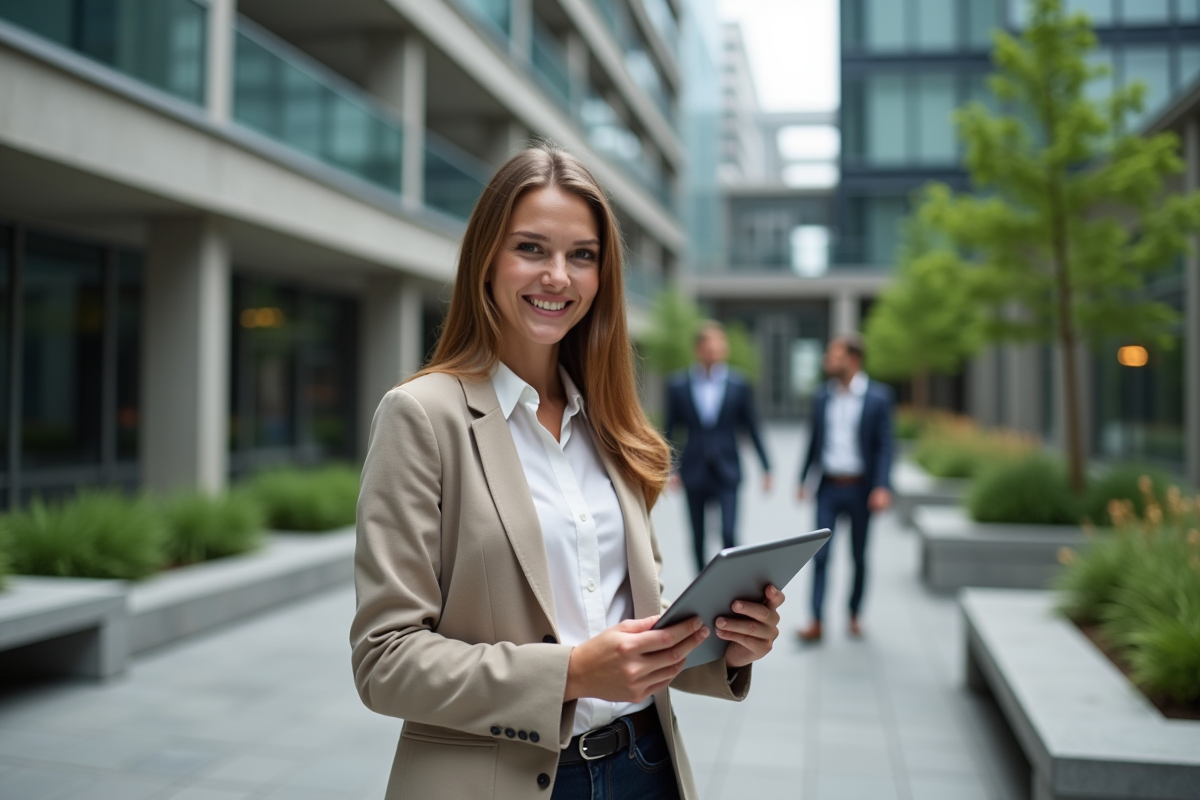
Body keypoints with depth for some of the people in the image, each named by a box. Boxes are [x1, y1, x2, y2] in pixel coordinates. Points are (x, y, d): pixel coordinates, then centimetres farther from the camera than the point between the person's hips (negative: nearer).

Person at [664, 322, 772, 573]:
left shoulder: (738, 386, 1)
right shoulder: (679, 386, 1)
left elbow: (752, 427, 5)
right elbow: (671, 428, 5)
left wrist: (766, 467, 3)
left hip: (726, 472, -1)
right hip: (694, 473, 1)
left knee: (729, 534, -12)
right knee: (698, 538, 9)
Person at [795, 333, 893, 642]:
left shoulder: (878, 396, -5)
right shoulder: (822, 396, 6)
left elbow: (884, 446, -8)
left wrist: (882, 487, -17)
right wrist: (803, 479, 12)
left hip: (860, 488, -2)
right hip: (828, 488, 3)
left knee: (859, 556, 10)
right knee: (819, 555, -4)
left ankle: (854, 615, 26)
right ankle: (816, 622, -2)